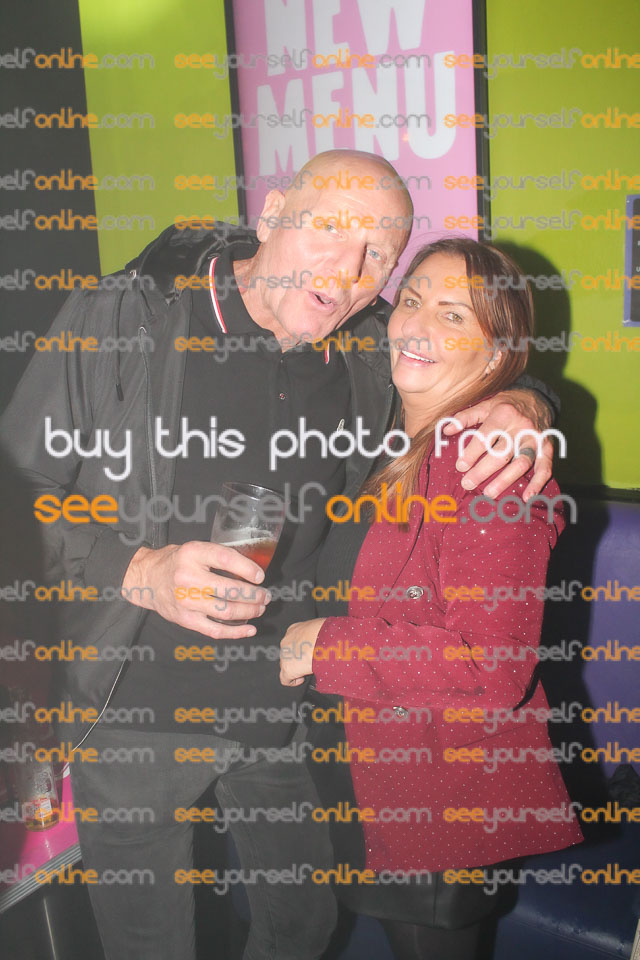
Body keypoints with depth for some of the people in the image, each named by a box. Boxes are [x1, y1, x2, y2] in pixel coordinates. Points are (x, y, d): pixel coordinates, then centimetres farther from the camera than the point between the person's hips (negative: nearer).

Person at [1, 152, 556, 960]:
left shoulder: (369, 352, -5)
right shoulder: (121, 318, -16)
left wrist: (519, 406, -13)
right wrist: (137, 573, -28)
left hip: (282, 703, 4)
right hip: (131, 711, -3)